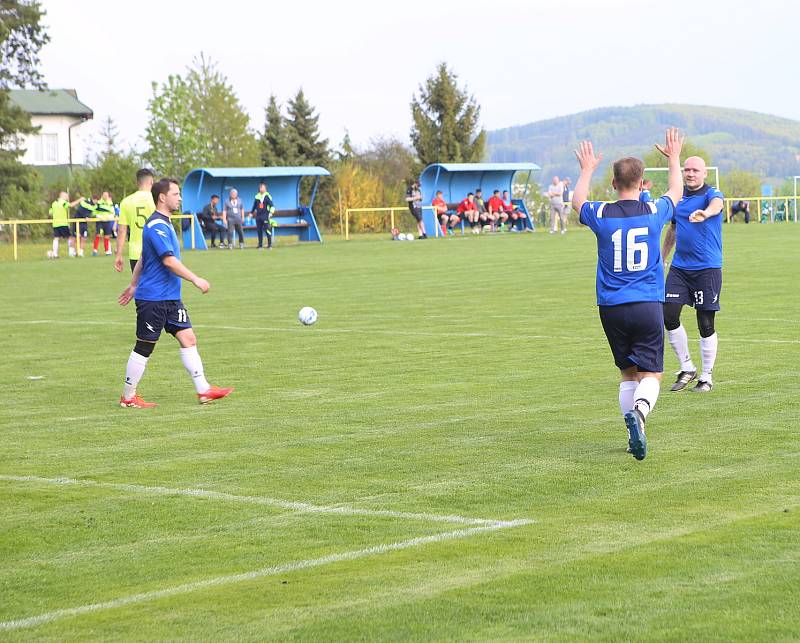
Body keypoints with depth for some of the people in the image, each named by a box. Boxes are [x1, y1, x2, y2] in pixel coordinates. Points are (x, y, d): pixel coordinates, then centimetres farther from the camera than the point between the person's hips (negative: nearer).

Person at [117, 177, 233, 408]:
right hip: (153, 299, -9)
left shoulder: (164, 224, 16)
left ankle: (203, 390, 2)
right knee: (144, 347, -1)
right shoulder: (156, 226, -17)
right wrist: (196, 280, -24)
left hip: (171, 298, 9)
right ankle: (128, 398, 9)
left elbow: (142, 259, 25)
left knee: (188, 339, 2)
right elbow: (169, 261, -25)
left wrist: (133, 285, 31)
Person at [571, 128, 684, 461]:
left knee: (627, 373, 14)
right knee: (651, 374, -2)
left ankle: (634, 434, 8)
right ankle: (639, 410, -32)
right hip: (648, 306, -2)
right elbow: (676, 192, 22)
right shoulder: (654, 212, -3)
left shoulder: (601, 215, -3)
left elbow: (577, 200, 22)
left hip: (611, 308, 2)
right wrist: (674, 159, 39)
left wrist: (586, 170, 39)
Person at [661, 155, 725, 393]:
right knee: (669, 317, -6)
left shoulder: (712, 194, -7)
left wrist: (704, 213, -55)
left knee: (705, 325, -1)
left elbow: (716, 205, -32)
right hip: (679, 267, 5)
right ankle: (687, 368, 11)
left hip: (707, 268, -5)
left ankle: (706, 377, 14)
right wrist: (661, 260, 27)